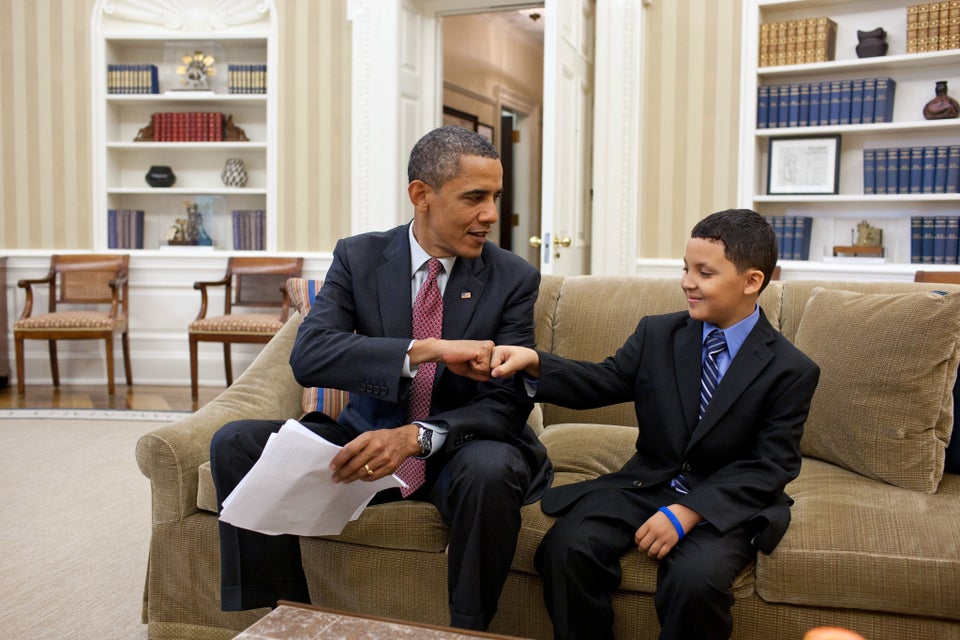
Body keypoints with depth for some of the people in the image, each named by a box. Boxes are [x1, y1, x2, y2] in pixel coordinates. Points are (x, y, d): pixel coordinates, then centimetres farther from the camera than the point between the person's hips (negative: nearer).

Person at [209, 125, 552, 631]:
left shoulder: (514, 278, -6)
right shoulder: (359, 257, -3)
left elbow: (509, 403, -12)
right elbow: (307, 356, -18)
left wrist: (416, 436, -30)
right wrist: (424, 350, -32)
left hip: (458, 449, -2)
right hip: (368, 438, 2)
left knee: (490, 469, -37)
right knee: (235, 444, -16)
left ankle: (469, 630, -14)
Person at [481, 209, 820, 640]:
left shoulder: (792, 371, -7)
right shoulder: (657, 334, 4)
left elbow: (770, 466, -11)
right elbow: (603, 381, 1)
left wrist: (687, 513, -22)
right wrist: (534, 364, -19)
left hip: (725, 503, -3)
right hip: (645, 483, 3)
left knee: (695, 580, -32)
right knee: (565, 548, -20)